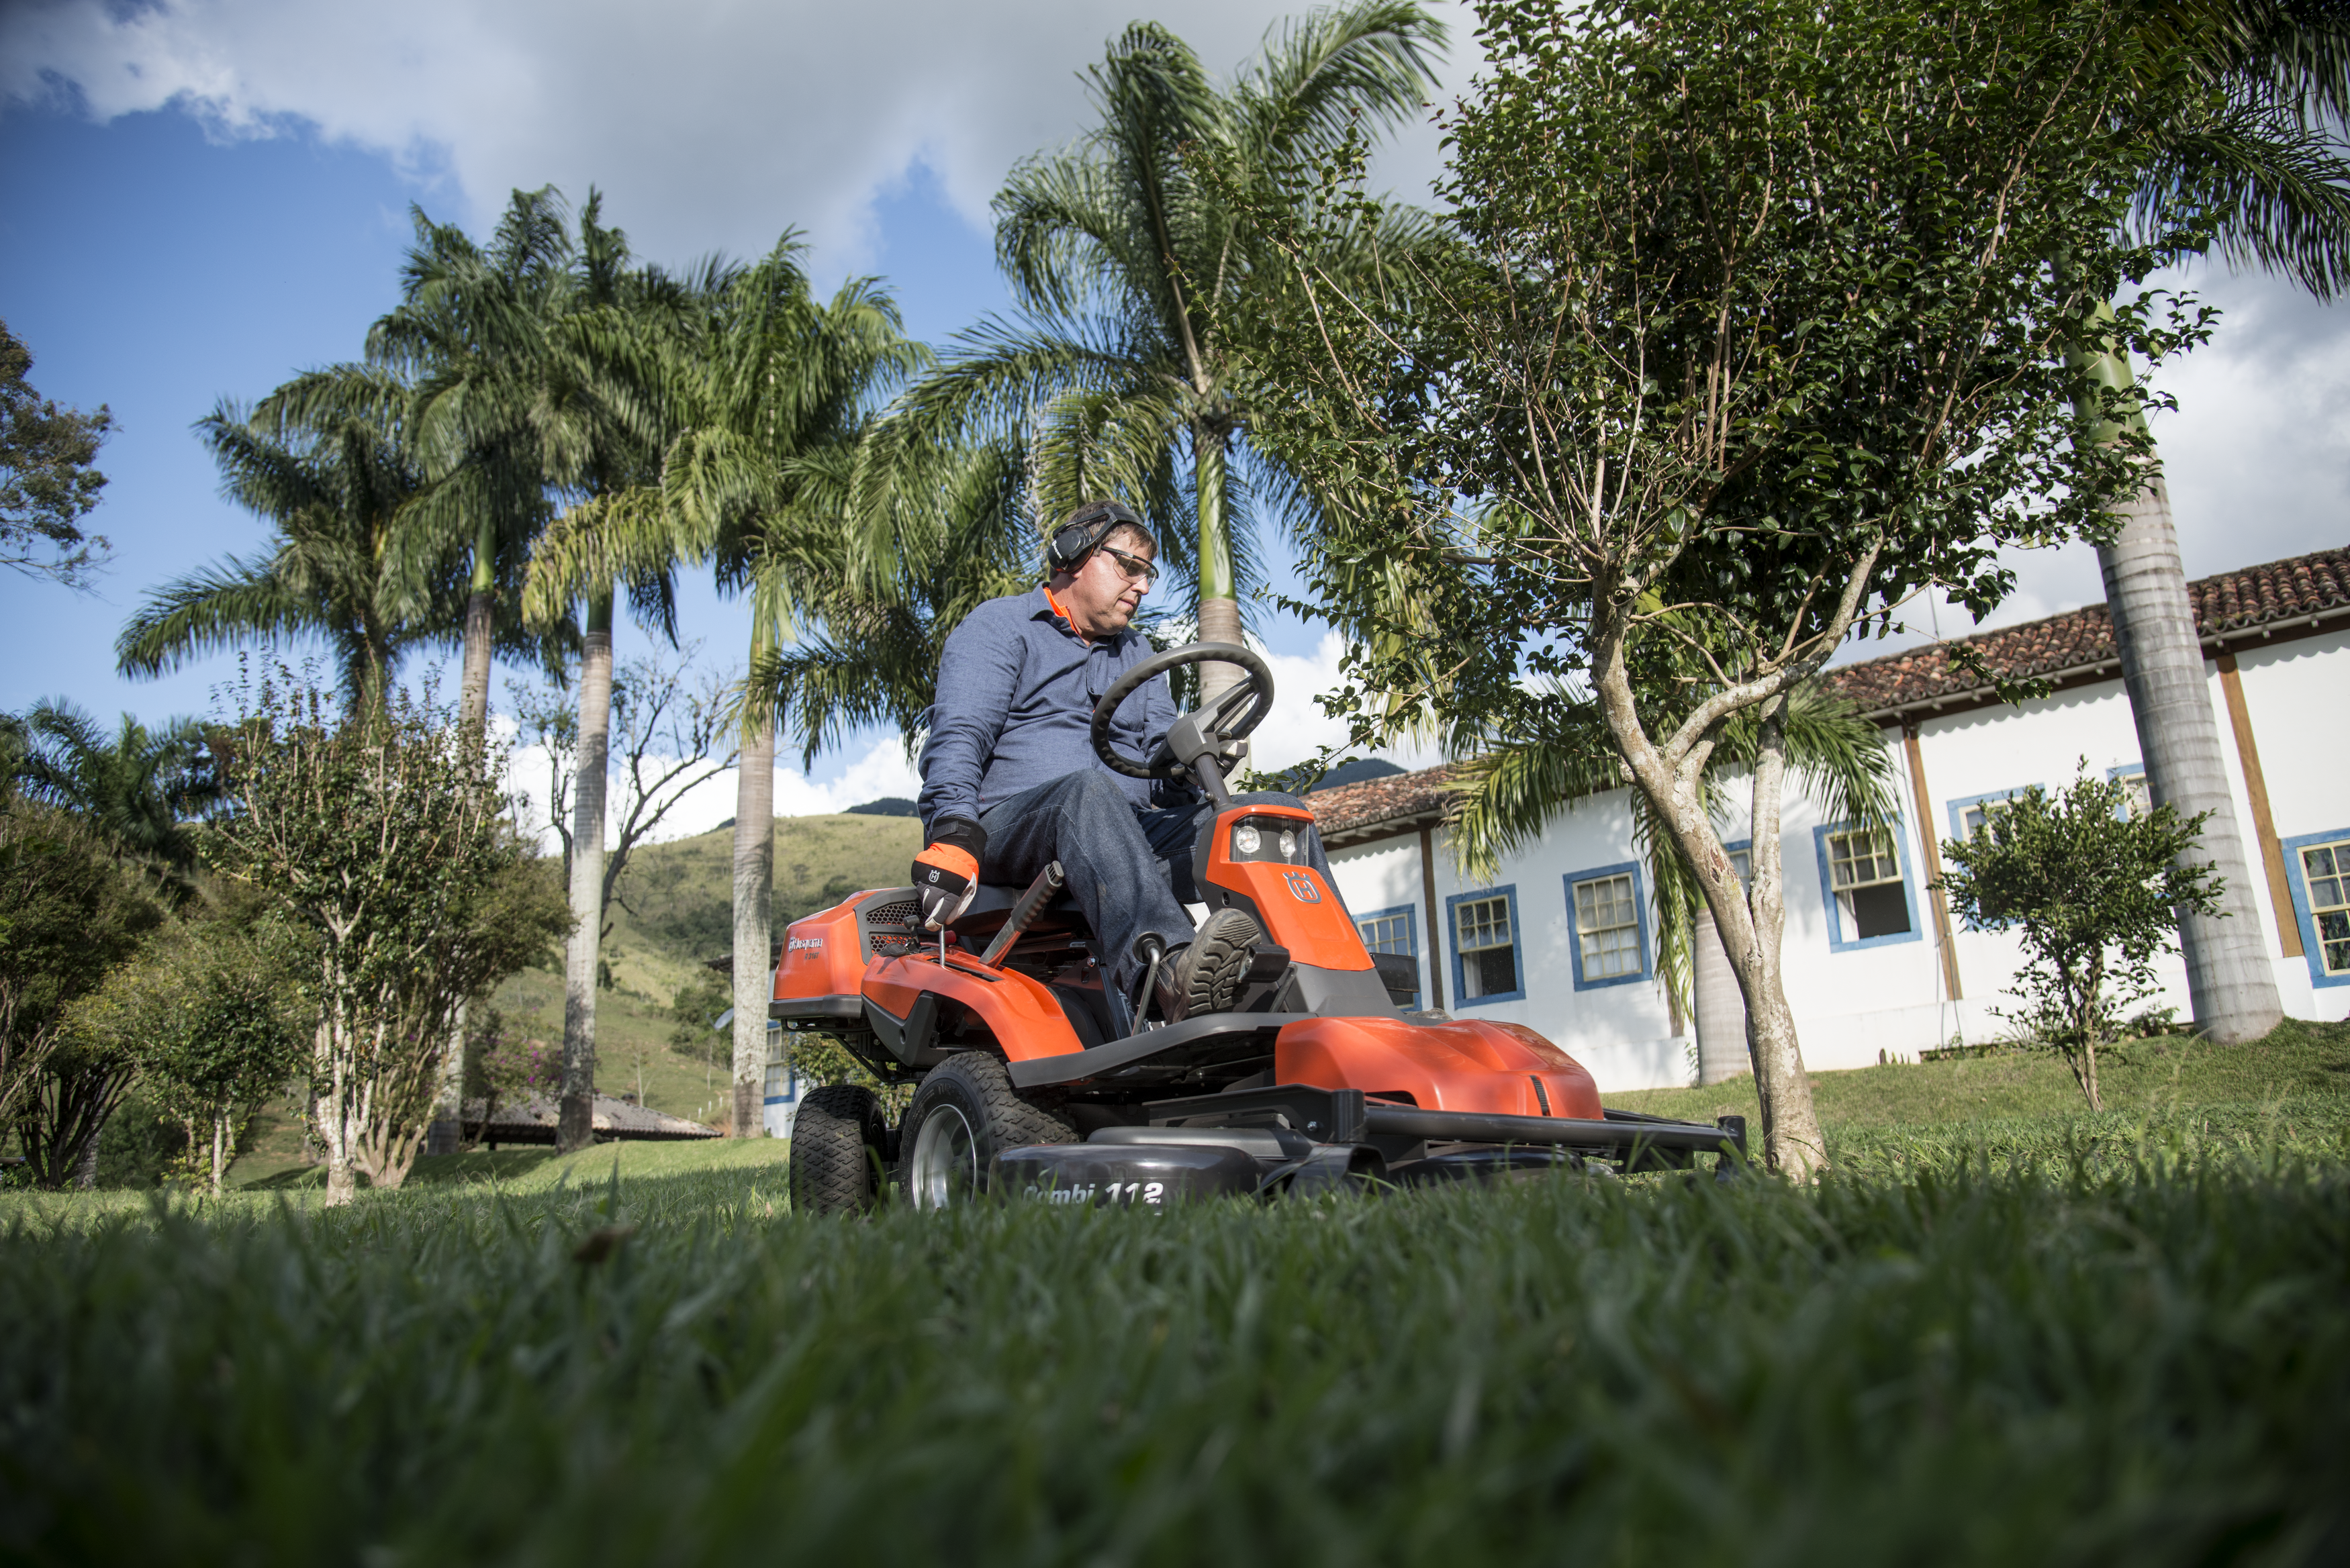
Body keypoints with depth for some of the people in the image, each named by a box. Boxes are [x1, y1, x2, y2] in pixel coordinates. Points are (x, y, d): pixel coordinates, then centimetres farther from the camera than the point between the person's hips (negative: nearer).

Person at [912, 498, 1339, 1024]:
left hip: (1132, 831, 6)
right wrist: (953, 830, -23)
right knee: (1088, 790, -41)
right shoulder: (999, 627, 11)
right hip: (1010, 827, -6)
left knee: (1279, 813, -14)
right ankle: (1172, 975, -64)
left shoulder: (1136, 652, 31)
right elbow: (959, 735, -5)